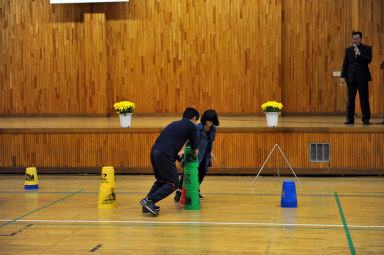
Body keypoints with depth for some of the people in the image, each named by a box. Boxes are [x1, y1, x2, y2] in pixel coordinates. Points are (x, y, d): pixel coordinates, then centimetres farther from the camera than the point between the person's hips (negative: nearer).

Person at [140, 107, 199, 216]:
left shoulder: (174, 124, 27)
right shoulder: (191, 126, 6)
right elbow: (194, 147, 13)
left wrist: (177, 156, 43)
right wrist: (195, 151, 36)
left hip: (154, 151, 8)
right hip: (164, 155, -8)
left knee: (161, 180, 24)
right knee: (173, 183, 2)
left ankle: (147, 203, 15)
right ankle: (149, 200, -9)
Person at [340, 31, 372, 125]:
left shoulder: (366, 48, 3)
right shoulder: (349, 50, 13)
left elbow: (369, 60, -9)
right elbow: (345, 63, 10)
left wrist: (359, 54, -19)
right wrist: (343, 76, 2)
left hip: (362, 77, -3)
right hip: (351, 77, 3)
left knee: (364, 99, -2)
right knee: (350, 99, 3)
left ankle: (366, 119, 3)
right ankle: (350, 119, 7)